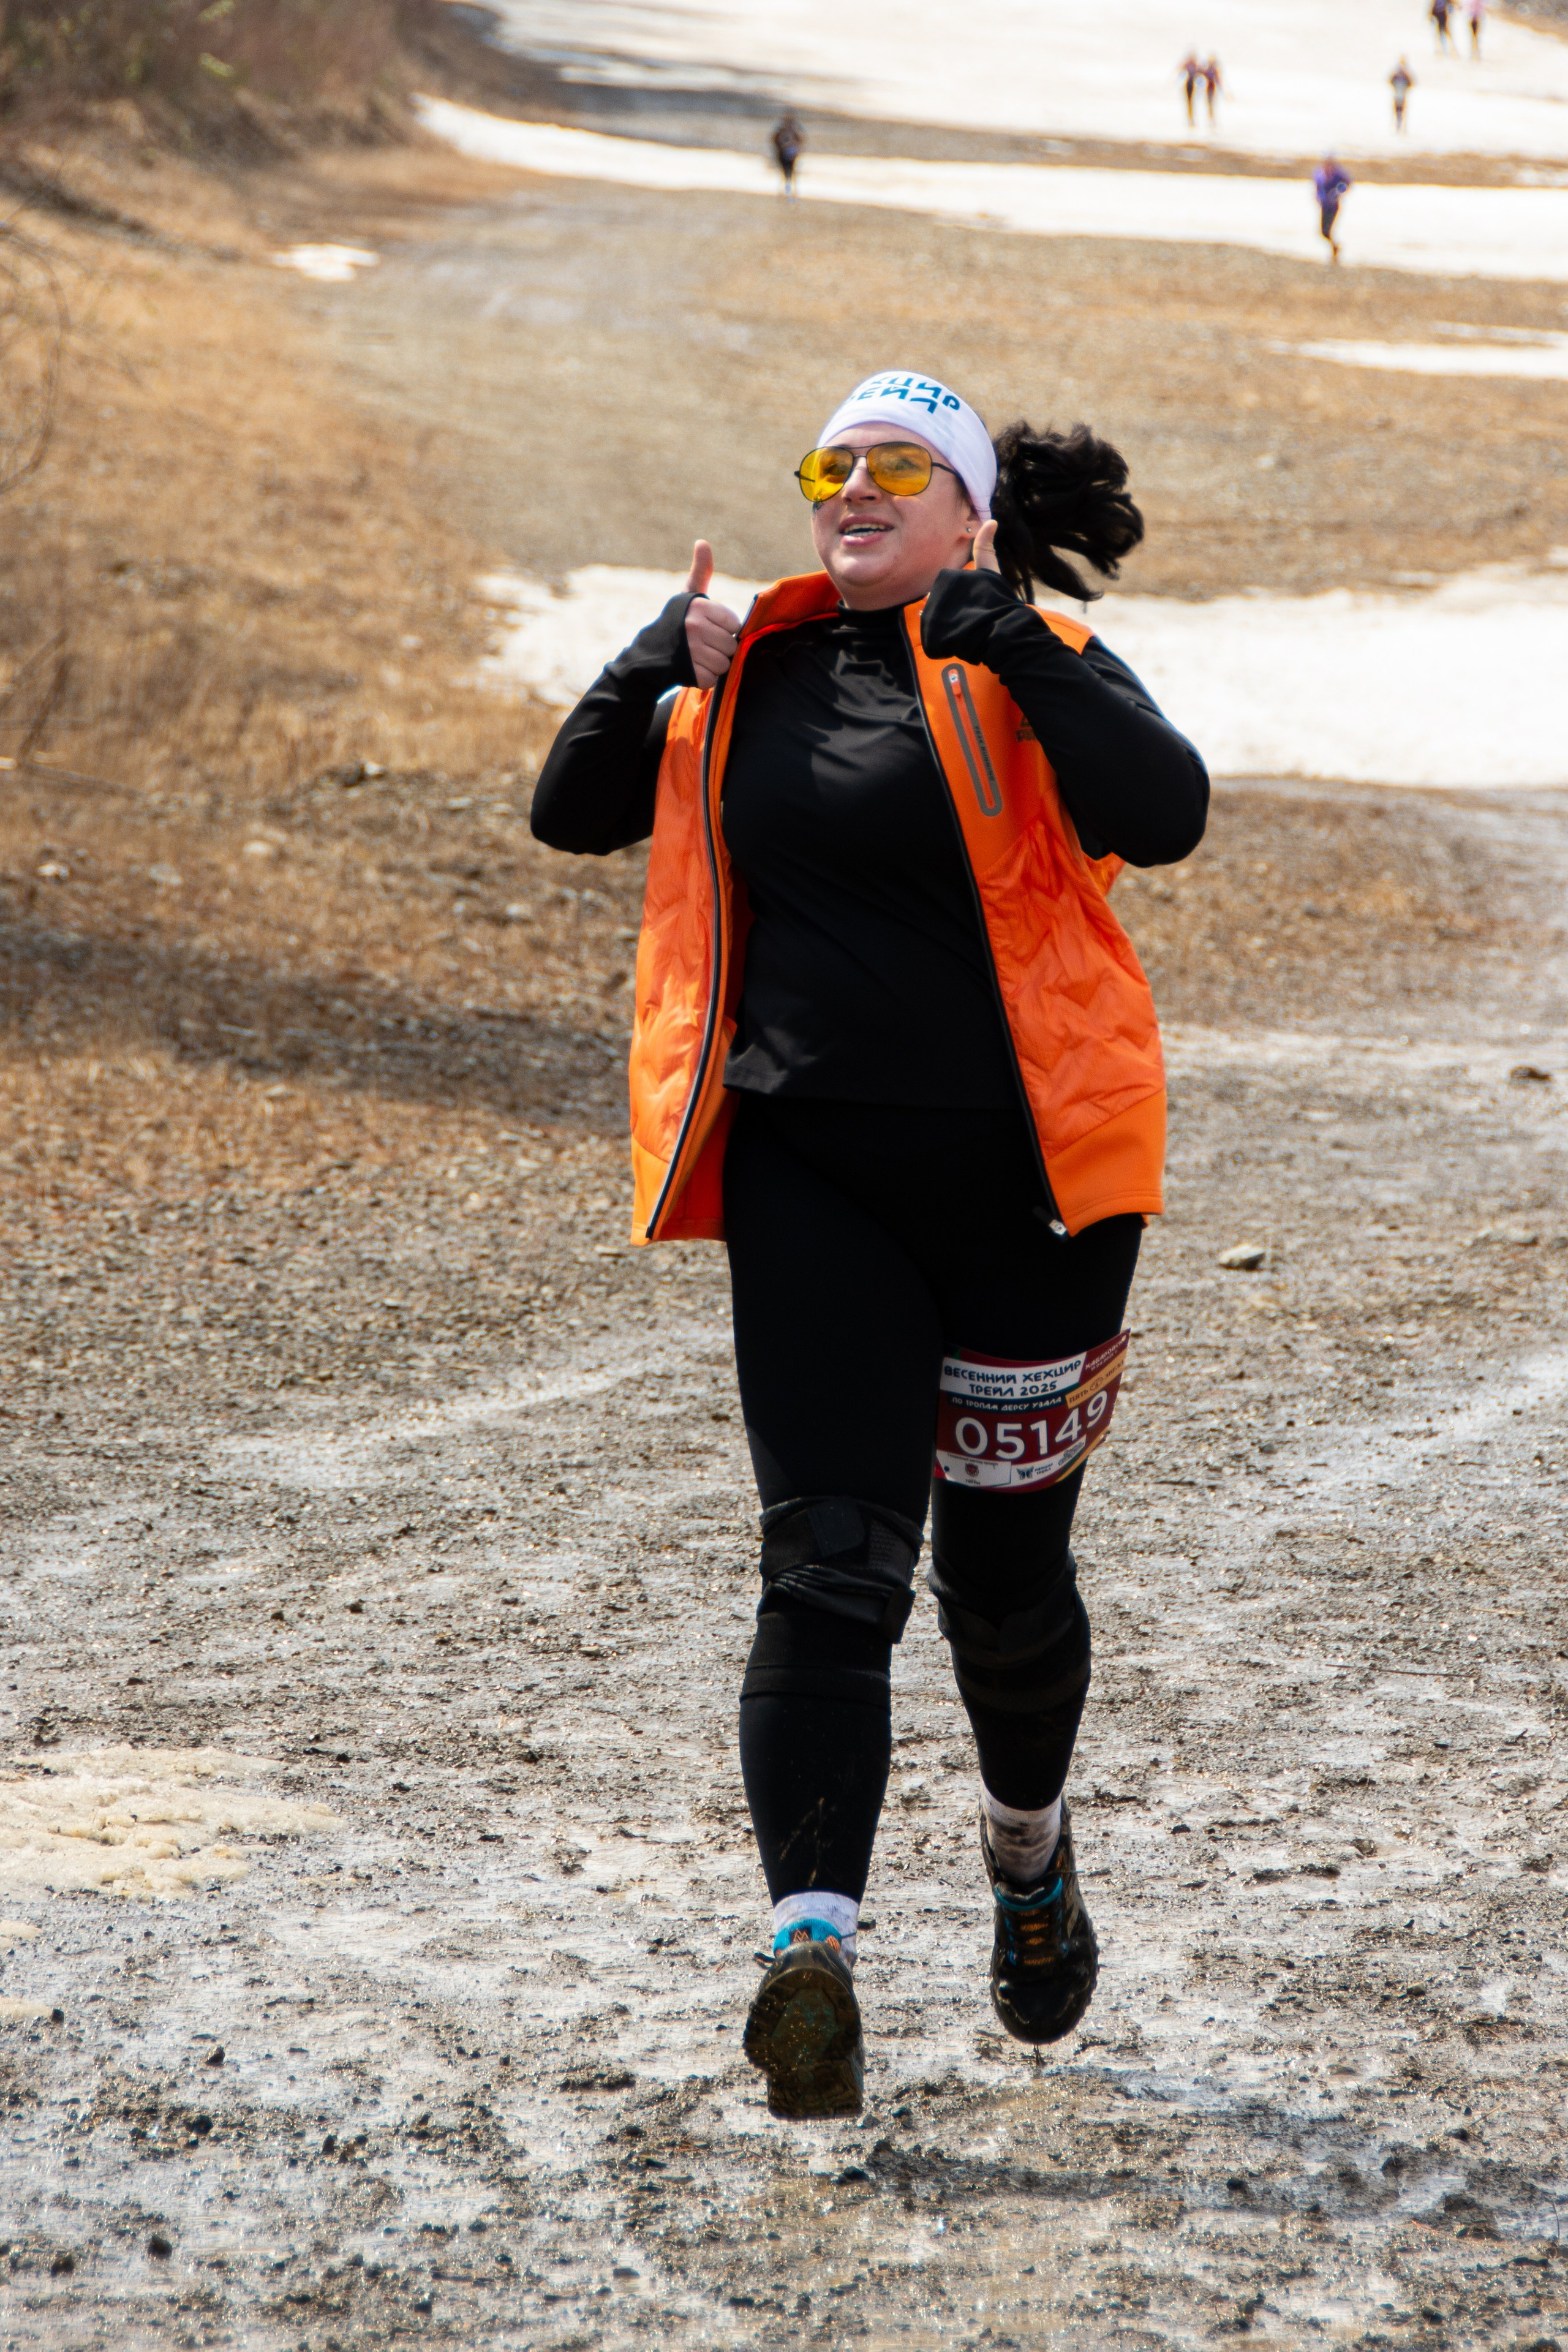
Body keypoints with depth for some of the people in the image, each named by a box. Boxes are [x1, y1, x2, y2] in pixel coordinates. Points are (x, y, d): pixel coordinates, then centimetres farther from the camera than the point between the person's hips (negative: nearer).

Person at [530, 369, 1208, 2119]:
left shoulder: (1036, 666, -4)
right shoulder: (759, 677, 10)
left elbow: (1163, 815, -22)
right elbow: (574, 812, 10)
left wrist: (1015, 648, -26)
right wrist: (663, 672, -5)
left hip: (1017, 1173, -2)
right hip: (809, 1174, 2)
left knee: (1004, 1575, 11)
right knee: (829, 1567, -10)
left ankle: (1027, 1840, 41)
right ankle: (812, 1944, -18)